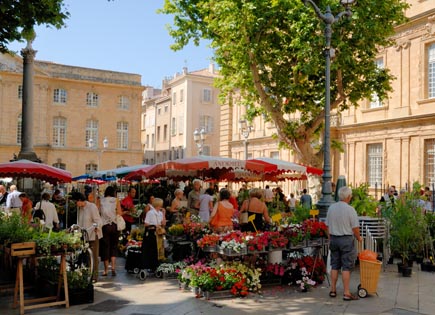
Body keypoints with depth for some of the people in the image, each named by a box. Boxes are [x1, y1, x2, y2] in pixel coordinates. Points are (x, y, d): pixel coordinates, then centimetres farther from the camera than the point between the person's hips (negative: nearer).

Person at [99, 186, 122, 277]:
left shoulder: (101, 200, 3)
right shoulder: (116, 200, 1)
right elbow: (120, 213, -3)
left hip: (104, 225, 0)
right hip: (114, 225, 0)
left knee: (105, 246, 6)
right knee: (114, 246, 11)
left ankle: (106, 270, 9)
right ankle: (113, 267, -2)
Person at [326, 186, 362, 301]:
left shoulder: (331, 208, 2)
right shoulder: (350, 209, -14)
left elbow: (328, 226, 7)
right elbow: (355, 228, -11)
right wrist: (358, 238, 8)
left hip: (333, 238, 5)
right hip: (346, 239, -5)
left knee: (335, 266, 13)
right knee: (346, 267, 0)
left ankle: (333, 290, 19)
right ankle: (346, 293, 2)